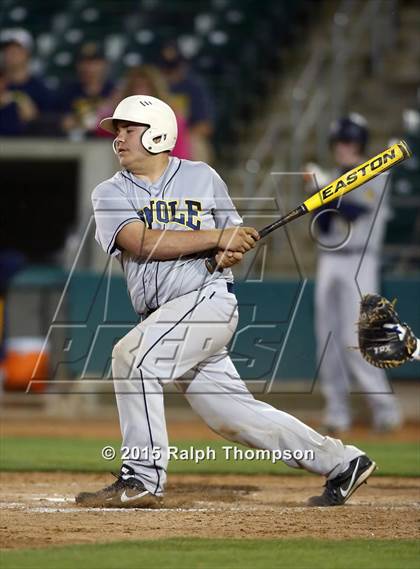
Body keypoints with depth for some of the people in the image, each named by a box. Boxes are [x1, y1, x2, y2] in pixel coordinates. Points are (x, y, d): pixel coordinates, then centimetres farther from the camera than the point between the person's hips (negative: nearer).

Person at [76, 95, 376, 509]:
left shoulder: (202, 177, 8)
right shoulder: (110, 194, 9)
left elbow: (236, 242, 16)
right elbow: (142, 242, -9)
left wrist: (232, 255, -9)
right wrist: (217, 237, -14)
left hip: (208, 299, -4)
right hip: (166, 318, 4)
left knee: (133, 354, -26)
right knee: (233, 416, 6)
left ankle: (142, 479, -22)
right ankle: (341, 462, 19)